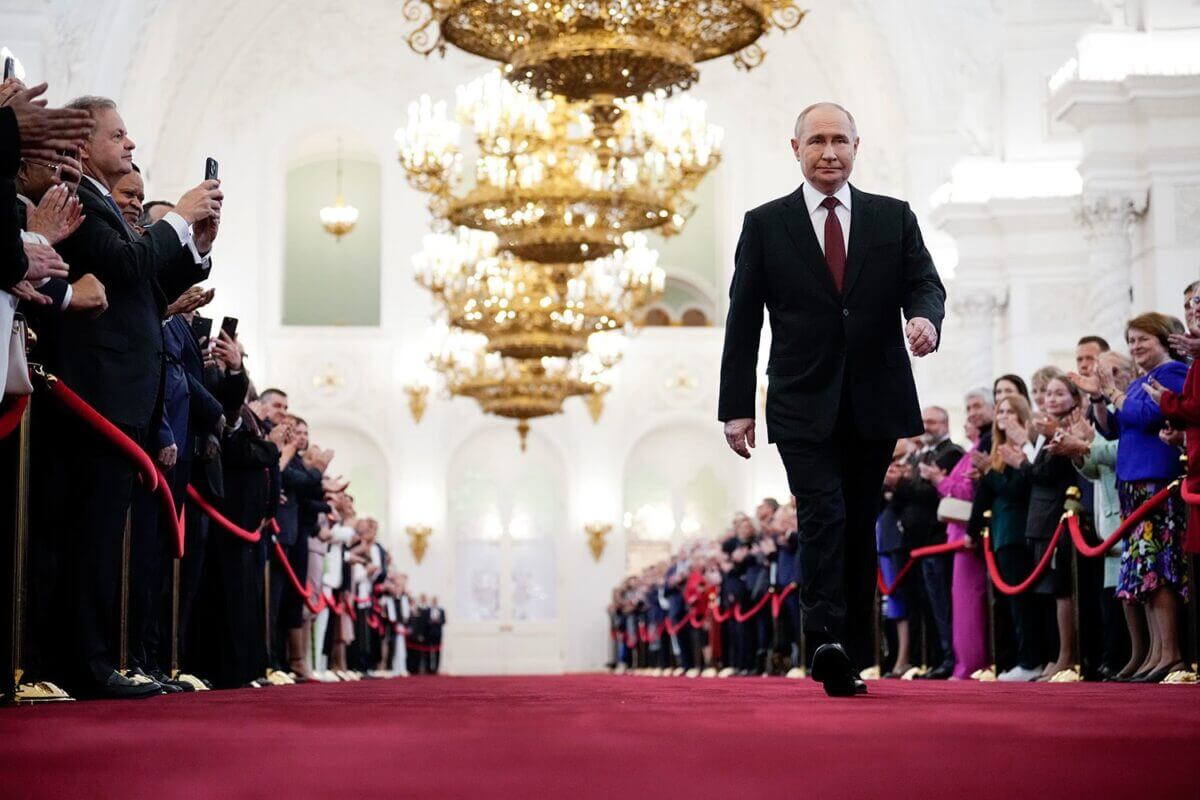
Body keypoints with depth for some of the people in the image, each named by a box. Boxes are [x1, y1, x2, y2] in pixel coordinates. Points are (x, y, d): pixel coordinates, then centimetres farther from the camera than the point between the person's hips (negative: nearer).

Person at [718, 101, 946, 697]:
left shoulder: (894, 218, 9)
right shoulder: (765, 224, 4)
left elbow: (925, 284, 2)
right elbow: (743, 321, 3)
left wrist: (925, 318, -23)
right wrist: (736, 407, -2)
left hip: (874, 403, 2)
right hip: (802, 406, -2)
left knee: (860, 529, 8)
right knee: (823, 518, -17)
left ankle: (851, 658, 14)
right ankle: (827, 643, -23)